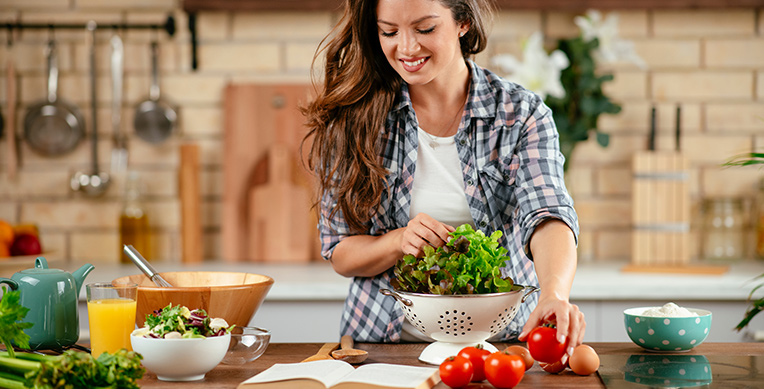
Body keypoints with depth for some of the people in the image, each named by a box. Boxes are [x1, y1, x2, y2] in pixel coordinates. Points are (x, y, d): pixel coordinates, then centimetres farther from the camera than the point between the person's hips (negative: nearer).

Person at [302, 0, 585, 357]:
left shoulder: (522, 114, -2)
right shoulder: (353, 120, 0)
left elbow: (548, 216, -18)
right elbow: (338, 253, 3)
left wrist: (554, 294, -39)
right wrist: (400, 241, -19)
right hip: (385, 345, 0)